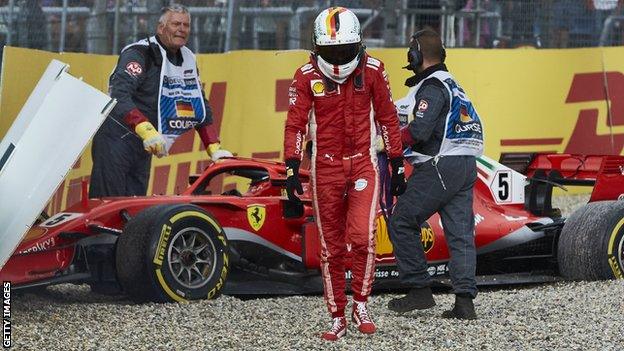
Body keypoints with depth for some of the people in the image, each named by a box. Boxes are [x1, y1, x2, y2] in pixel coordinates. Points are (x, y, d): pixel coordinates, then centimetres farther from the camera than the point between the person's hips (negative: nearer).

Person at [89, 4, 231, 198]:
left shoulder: (188, 60, 11)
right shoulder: (140, 53, -14)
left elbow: (201, 107, 17)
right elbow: (119, 96, -28)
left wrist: (215, 149, 7)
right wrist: (147, 131, -40)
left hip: (144, 146, 7)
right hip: (117, 140, -7)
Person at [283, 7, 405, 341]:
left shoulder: (372, 70, -3)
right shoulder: (307, 76, -4)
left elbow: (387, 118, 6)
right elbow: (295, 124, -1)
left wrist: (397, 165, 8)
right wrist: (292, 169, -10)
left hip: (363, 164, -1)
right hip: (325, 168, 1)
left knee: (363, 238, -17)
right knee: (331, 247, 5)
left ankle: (361, 304, 4)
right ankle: (337, 317, 15)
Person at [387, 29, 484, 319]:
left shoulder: (432, 87, -10)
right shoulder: (452, 85, 20)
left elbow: (418, 131, -20)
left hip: (439, 166, -9)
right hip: (466, 166, 9)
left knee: (402, 222, 2)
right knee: (461, 234, 3)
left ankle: (419, 291, 1)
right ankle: (464, 301, -3)